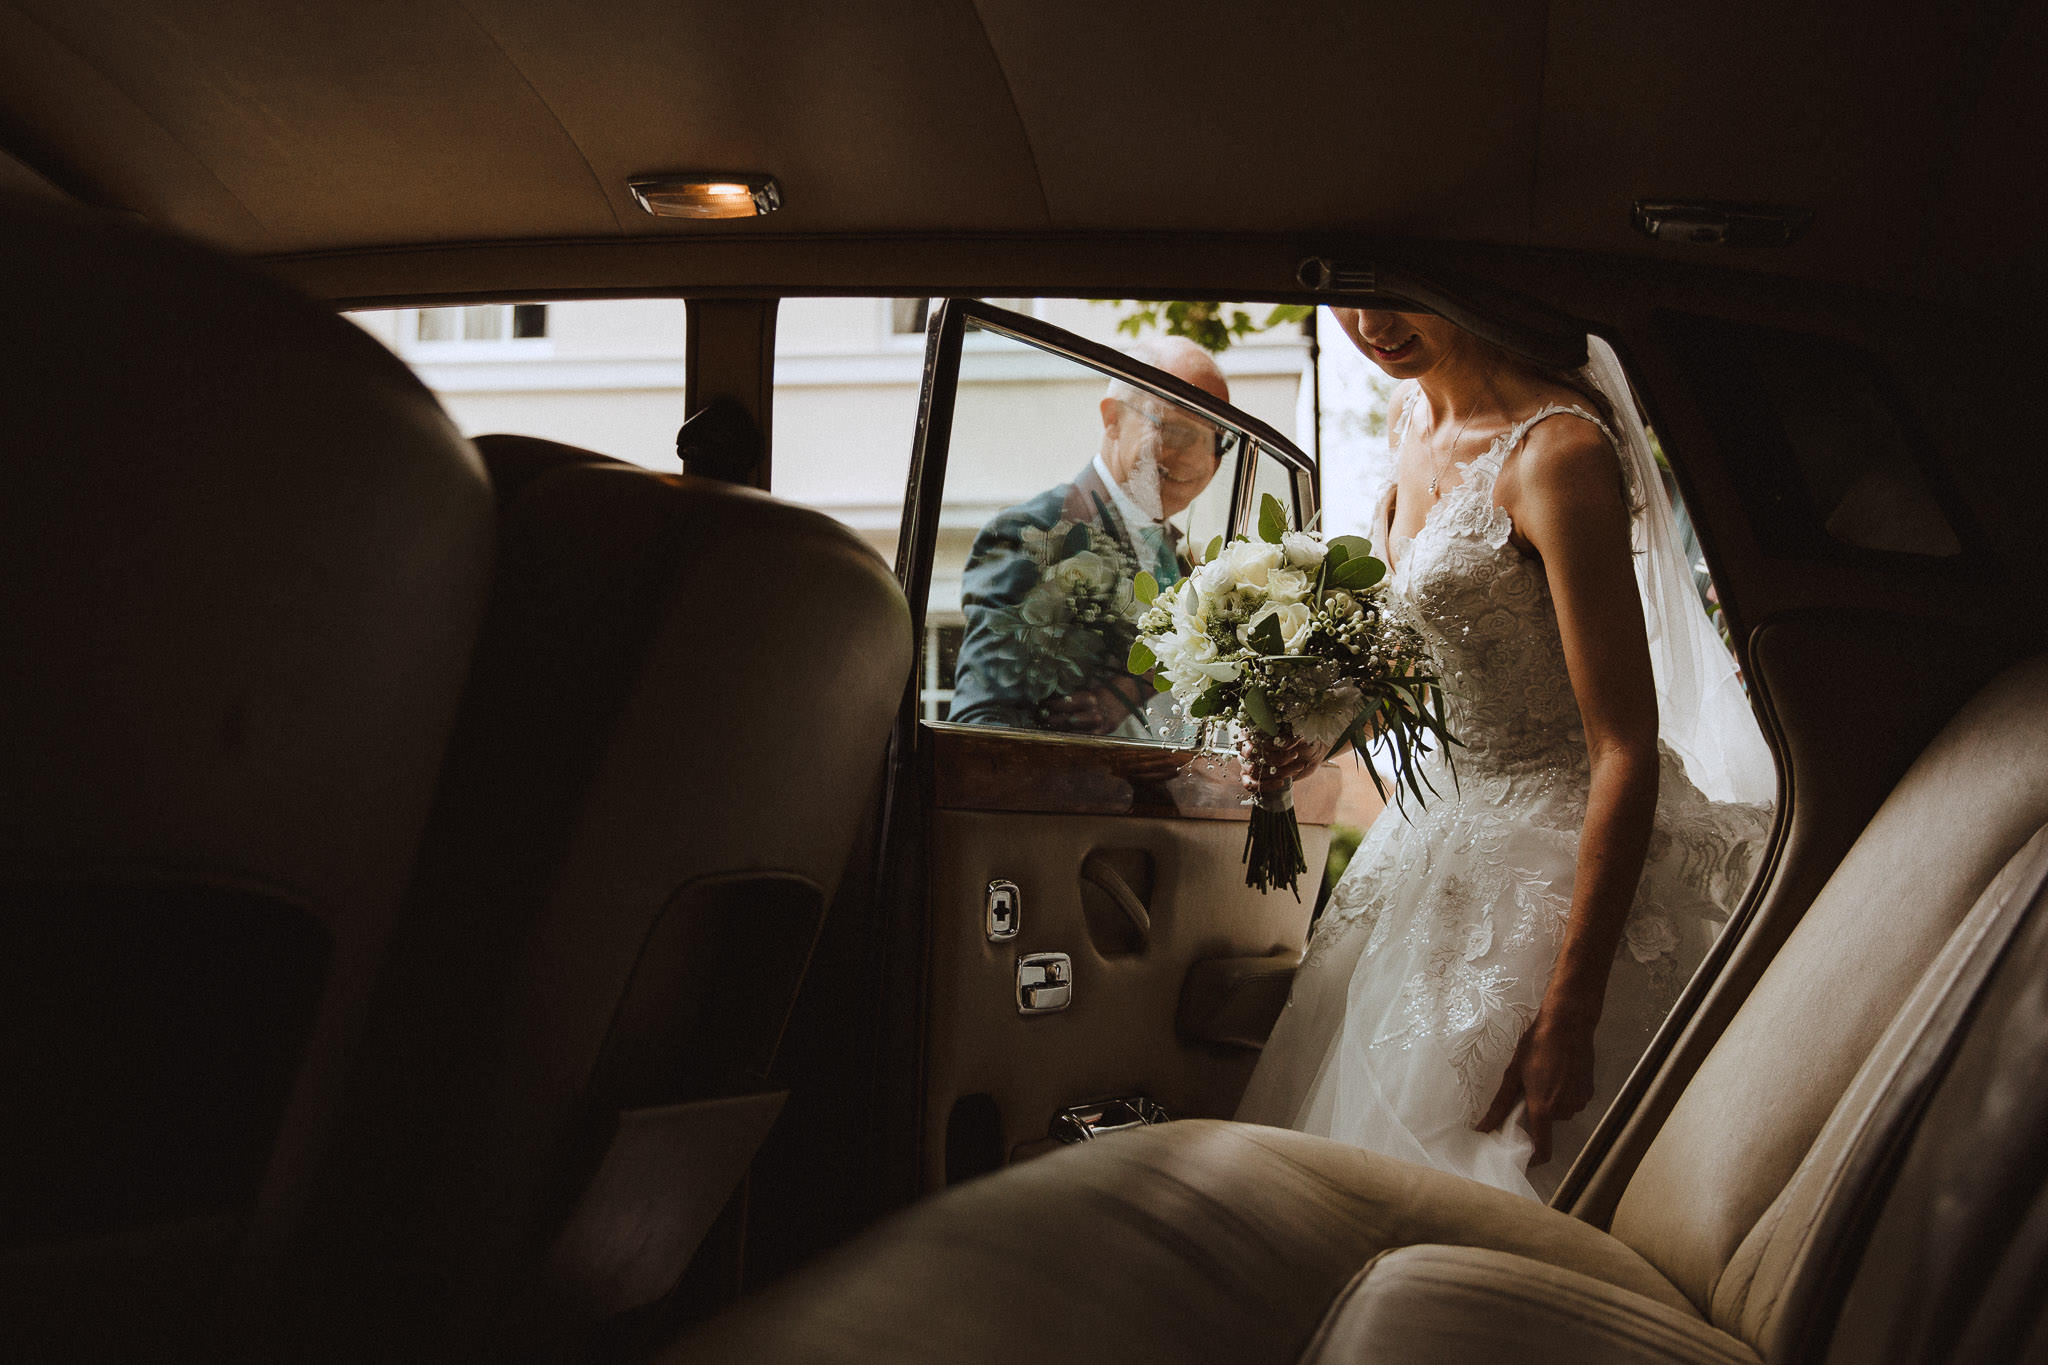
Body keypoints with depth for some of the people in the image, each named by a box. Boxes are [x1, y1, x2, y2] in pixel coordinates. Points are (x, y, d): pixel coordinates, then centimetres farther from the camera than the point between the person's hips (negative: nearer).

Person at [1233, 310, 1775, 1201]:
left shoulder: (1556, 450, -24)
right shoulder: (1413, 414, 2)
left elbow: (1625, 750, -26)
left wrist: (1567, 1014, -26)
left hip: (1566, 853, -8)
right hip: (1450, 816, 9)